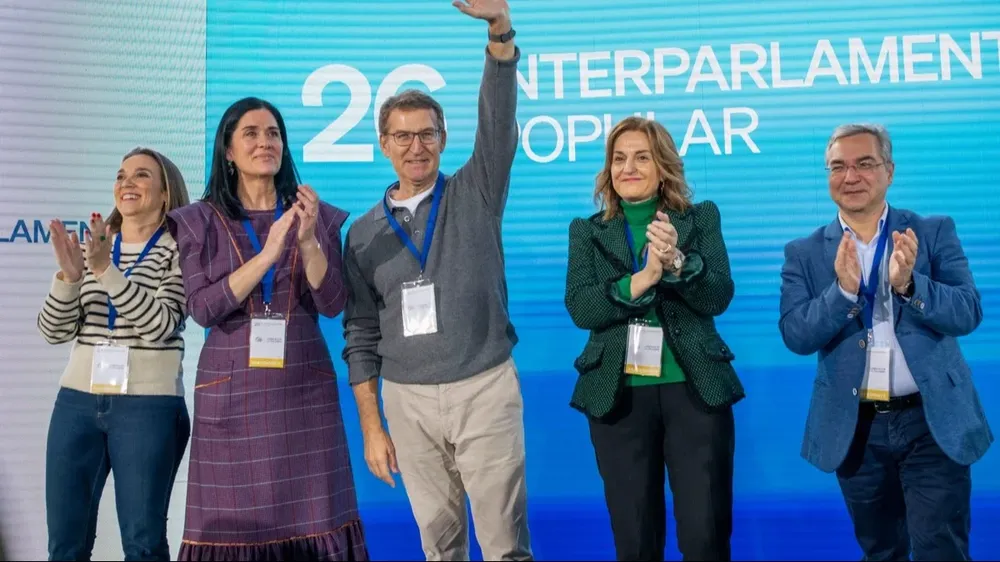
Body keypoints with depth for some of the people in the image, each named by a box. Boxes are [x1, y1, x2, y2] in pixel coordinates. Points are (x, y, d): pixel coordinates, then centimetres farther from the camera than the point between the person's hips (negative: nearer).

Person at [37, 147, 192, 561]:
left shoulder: (179, 251, -1)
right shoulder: (92, 247, 13)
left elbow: (160, 325, -16)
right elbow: (54, 332, 6)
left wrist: (105, 269, -21)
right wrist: (70, 274, -11)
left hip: (148, 406, -5)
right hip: (77, 401, 5)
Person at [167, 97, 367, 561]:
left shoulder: (317, 215, 7)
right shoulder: (200, 221, 3)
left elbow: (332, 304, -2)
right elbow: (203, 309, -8)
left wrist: (308, 241, -18)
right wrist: (268, 254, -18)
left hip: (303, 388, 1)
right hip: (232, 391, -1)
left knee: (311, 517, 1)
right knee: (232, 519, 3)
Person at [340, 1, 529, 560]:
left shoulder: (475, 195, 1)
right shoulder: (365, 233, 6)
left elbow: (499, 124, -16)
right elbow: (361, 333, 8)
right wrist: (371, 426, 3)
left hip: (484, 389, -2)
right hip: (408, 399, 2)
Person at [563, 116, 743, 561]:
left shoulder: (701, 218, 5)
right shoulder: (587, 231, 6)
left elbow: (719, 297, -6)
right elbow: (580, 308, -7)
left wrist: (677, 262, -25)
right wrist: (640, 280, -22)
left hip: (695, 390, -1)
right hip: (618, 395, 1)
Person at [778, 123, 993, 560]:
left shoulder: (934, 232, 0)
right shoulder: (804, 253, 1)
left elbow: (968, 313, -10)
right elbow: (795, 336, -10)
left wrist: (909, 284, -28)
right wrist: (843, 289, -26)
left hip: (933, 422, -1)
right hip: (855, 429, 2)